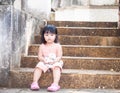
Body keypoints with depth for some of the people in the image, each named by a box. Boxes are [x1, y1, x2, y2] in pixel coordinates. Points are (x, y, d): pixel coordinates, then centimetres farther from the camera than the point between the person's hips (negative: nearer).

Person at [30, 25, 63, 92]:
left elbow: (59, 56, -6)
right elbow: (40, 56, 3)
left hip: (55, 62, -2)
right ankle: (35, 82, -25)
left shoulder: (57, 46, -3)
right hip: (44, 63, 2)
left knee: (57, 67, -33)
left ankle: (55, 84, -42)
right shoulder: (42, 46, 4)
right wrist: (44, 59, -18)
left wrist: (54, 61, -25)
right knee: (38, 66, -25)